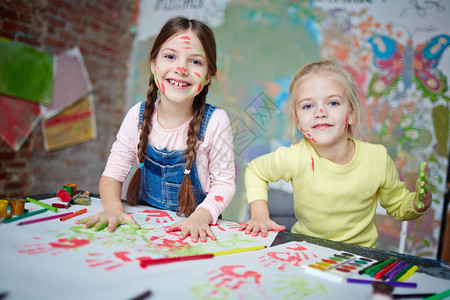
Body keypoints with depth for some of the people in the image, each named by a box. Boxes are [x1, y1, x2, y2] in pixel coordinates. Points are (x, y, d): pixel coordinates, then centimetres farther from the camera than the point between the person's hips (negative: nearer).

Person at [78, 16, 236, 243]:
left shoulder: (215, 121, -14)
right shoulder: (138, 116, -5)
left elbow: (224, 183, -9)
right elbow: (112, 174, 0)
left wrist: (200, 217, -25)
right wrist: (113, 208, -18)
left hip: (195, 231, -1)